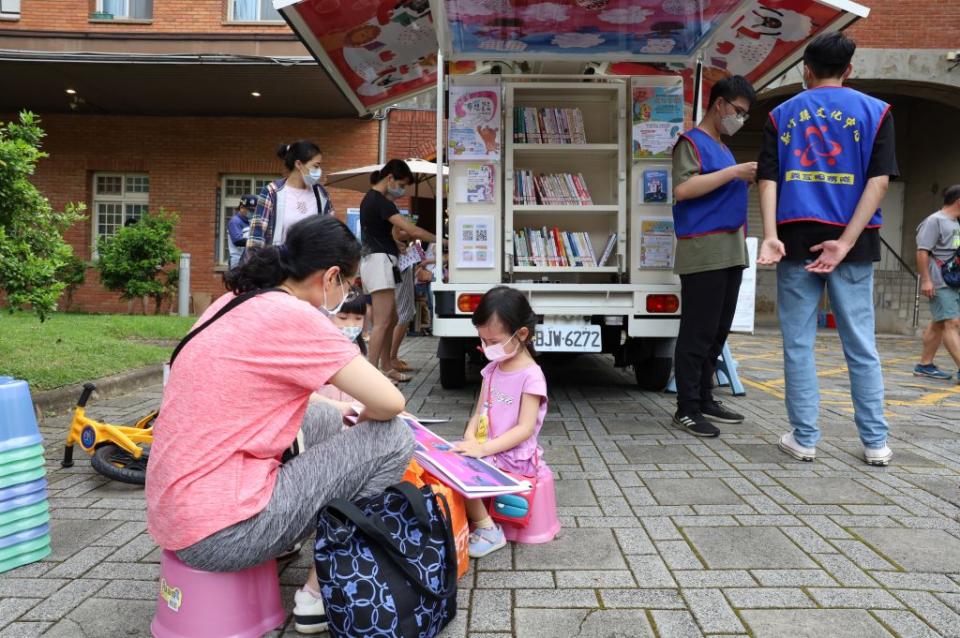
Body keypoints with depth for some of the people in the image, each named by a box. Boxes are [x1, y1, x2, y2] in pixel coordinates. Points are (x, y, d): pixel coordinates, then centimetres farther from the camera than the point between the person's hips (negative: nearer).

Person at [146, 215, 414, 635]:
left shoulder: (236, 303, 9)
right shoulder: (294, 316, -17)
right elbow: (389, 403, -15)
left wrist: (337, 407, 22)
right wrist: (363, 417, 7)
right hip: (219, 531, -9)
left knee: (325, 419, 21)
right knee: (392, 438, -5)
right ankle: (319, 592, 5)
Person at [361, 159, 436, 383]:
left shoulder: (371, 199, 17)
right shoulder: (379, 201, -15)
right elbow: (411, 230, -21)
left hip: (378, 261, 11)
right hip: (380, 261, -11)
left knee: (391, 319, 14)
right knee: (382, 322, -11)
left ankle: (386, 367, 20)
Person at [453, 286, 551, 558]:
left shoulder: (531, 376, -16)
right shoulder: (492, 369, 8)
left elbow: (525, 429, -20)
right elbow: (479, 413, 10)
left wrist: (483, 449, -28)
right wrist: (469, 441, -10)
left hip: (513, 456, -8)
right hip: (485, 449, 8)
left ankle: (487, 529, -5)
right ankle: (468, 514, 3)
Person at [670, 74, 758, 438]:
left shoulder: (722, 148, 23)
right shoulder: (692, 142, -4)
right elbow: (682, 189, -19)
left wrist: (747, 180, 14)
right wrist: (733, 172, -18)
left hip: (730, 251, 9)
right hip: (703, 252, -9)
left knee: (718, 332, 11)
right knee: (698, 333, -8)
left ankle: (704, 400, 20)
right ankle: (686, 409, -2)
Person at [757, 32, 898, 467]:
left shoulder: (782, 115, 10)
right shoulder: (875, 112, 7)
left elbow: (768, 179, -2)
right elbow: (879, 179, -5)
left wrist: (771, 236, -10)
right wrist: (846, 241, -12)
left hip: (795, 239, 0)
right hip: (851, 241, 0)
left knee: (798, 343, 5)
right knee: (861, 344, 8)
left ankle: (804, 439, 8)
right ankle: (875, 442, 14)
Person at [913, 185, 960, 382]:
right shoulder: (935, 221, -8)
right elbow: (922, 251, -15)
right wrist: (925, 280, -20)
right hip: (939, 284, -9)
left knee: (939, 324, 10)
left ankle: (925, 365, 16)